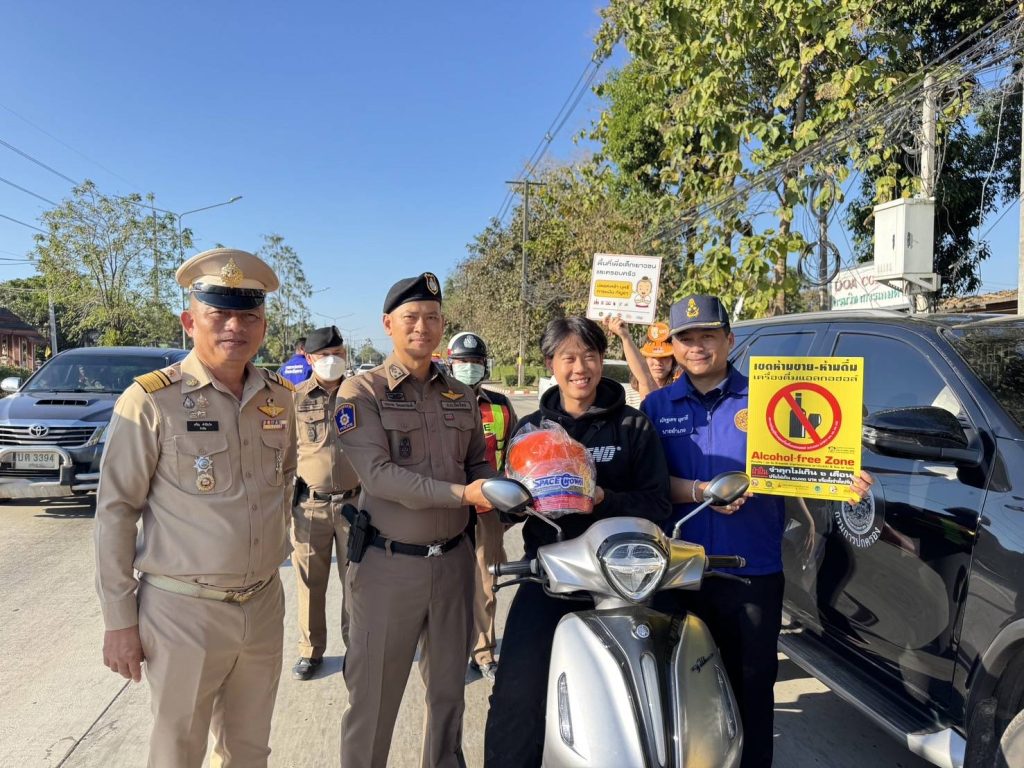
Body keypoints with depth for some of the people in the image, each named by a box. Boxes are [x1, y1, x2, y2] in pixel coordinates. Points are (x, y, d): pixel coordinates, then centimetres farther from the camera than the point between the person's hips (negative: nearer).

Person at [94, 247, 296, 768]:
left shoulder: (281, 398, 2)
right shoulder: (151, 401, -12)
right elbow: (115, 512, -9)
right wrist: (119, 619, -8)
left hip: (264, 604, 5)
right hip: (183, 611, -4)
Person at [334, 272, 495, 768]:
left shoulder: (461, 395, 9)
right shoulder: (362, 391, -8)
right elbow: (377, 472, -19)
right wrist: (462, 493, -26)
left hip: (453, 559, 5)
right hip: (388, 563, -4)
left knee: (448, 688, 20)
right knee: (373, 695, 8)